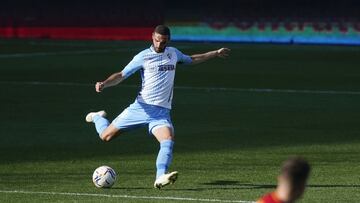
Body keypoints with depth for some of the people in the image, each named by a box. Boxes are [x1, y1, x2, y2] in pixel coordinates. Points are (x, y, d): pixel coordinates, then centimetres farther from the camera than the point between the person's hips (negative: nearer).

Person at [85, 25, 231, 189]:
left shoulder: (173, 53, 12)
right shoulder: (143, 57, -4)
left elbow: (191, 59, 32)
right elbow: (121, 76, -4)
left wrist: (216, 53, 35)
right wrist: (104, 84, -22)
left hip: (162, 112, 2)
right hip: (141, 107, -2)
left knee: (168, 141, -27)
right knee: (106, 136, 4)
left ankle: (160, 177, -39)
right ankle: (97, 117, 38)